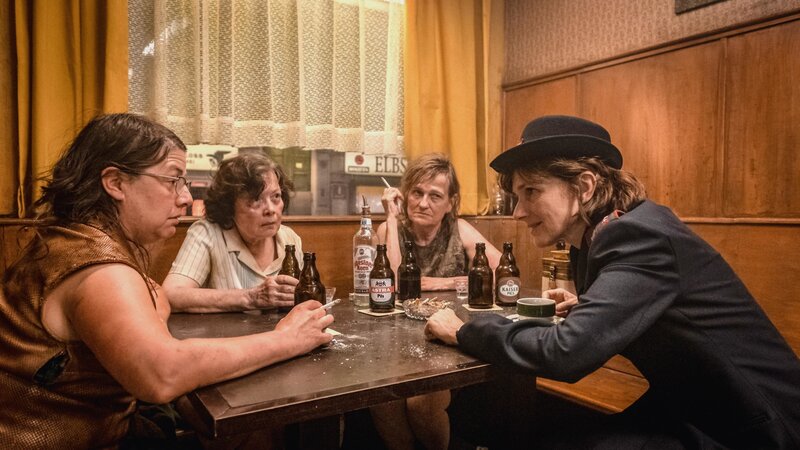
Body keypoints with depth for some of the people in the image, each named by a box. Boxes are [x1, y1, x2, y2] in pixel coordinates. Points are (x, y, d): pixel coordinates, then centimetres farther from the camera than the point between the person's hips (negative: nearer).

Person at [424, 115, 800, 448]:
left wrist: (465, 331, -21)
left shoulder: (640, 236, -25)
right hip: (690, 409, 8)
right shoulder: (597, 237, 1)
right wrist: (583, 306, -1)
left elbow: (567, 352, -33)